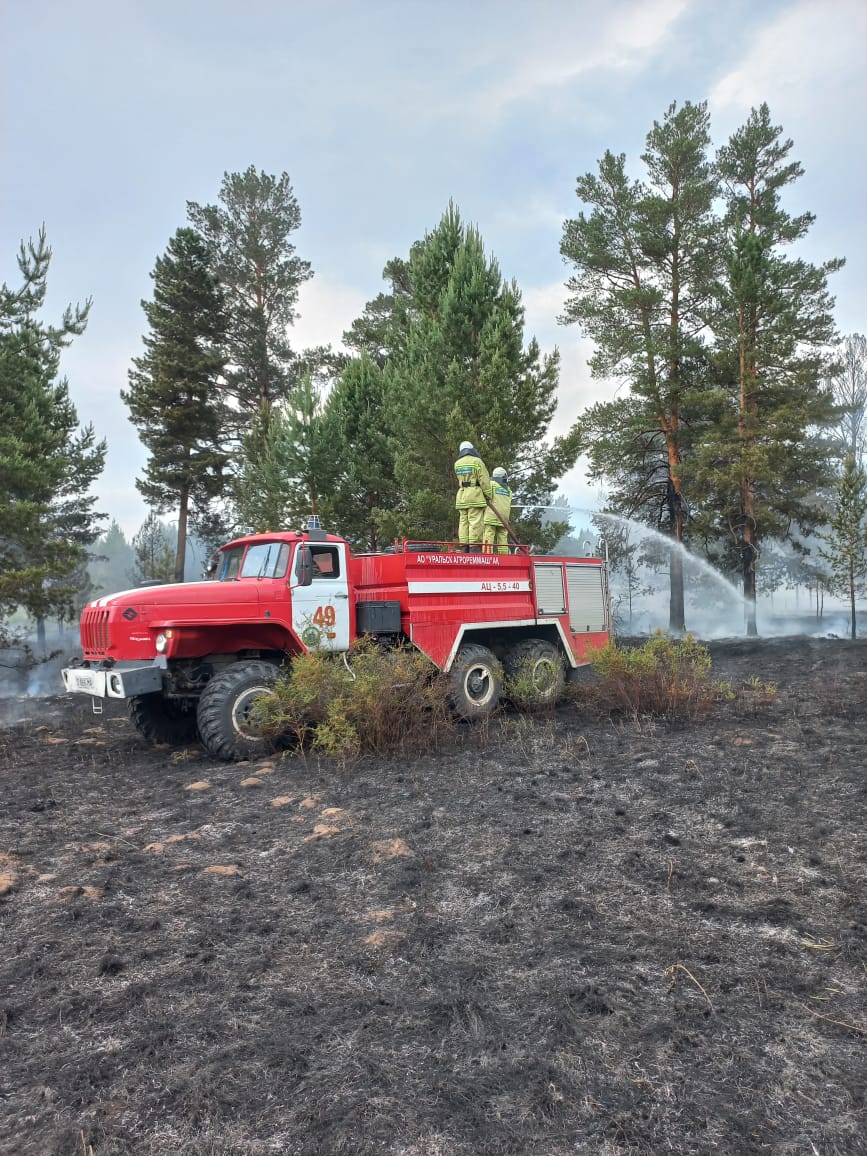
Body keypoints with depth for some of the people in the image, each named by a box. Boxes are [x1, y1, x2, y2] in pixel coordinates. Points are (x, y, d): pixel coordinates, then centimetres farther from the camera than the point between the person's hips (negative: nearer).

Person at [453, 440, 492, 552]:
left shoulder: (457, 464, 12)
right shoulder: (477, 461, -4)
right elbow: (484, 480, -8)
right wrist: (488, 496, 0)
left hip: (461, 496, 6)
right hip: (475, 495, -6)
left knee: (463, 522, 5)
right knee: (476, 522, -9)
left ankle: (464, 548, 2)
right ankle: (474, 549, -15)